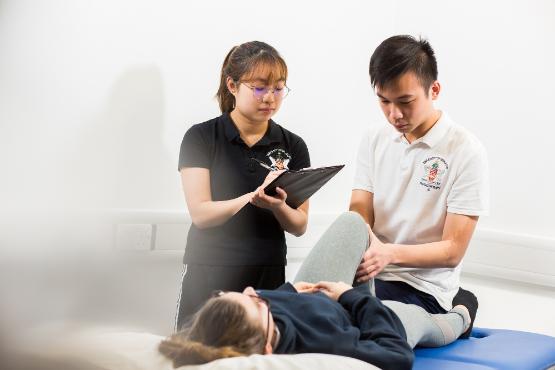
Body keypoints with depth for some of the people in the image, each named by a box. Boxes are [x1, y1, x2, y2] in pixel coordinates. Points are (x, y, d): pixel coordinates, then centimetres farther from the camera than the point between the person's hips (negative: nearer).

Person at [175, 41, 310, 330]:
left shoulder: (293, 147, 5)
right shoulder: (201, 138, -2)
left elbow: (299, 226, 4)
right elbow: (201, 213, -10)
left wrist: (277, 206, -18)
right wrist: (253, 197, -25)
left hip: (268, 276, 2)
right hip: (209, 276, -2)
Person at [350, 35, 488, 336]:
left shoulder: (465, 151, -6)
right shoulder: (373, 141, 9)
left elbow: (453, 251, -8)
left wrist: (389, 253, -24)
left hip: (423, 287, -6)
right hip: (368, 273, 6)